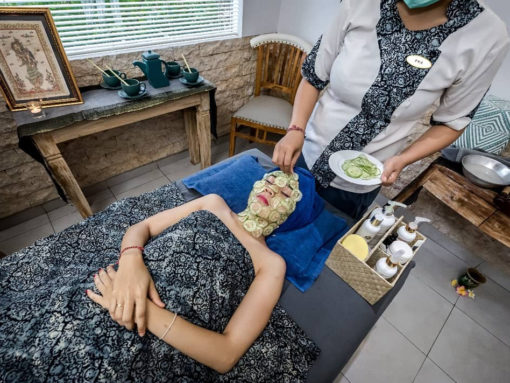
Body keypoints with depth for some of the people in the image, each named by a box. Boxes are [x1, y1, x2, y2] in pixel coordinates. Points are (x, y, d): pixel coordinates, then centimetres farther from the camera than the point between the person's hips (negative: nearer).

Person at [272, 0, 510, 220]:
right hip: (306, 152, 3)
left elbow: (452, 121, -2)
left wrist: (403, 160, -19)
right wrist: (296, 129, -19)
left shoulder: (488, 37, -14)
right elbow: (314, 76, -5)